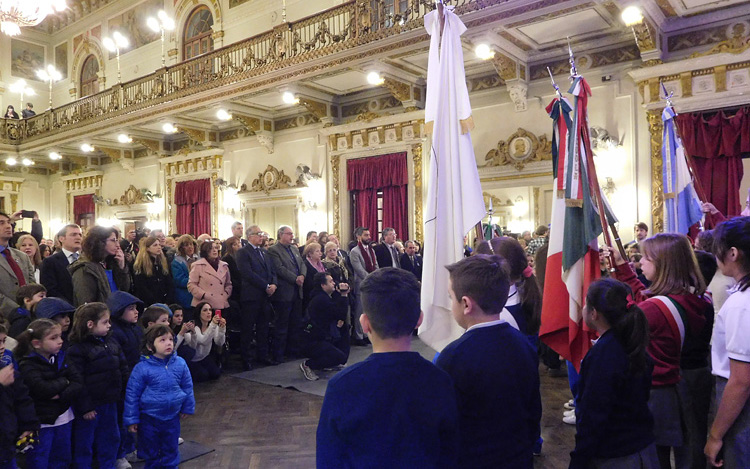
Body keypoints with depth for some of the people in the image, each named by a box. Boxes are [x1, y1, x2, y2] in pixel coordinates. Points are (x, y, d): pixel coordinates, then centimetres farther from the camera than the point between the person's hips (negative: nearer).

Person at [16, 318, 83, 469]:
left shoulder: (60, 358, 3)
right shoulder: (28, 365, -14)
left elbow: (79, 382, -4)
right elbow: (43, 389, -28)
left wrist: (63, 394, -20)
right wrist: (64, 381, -12)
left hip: (63, 418, 5)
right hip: (42, 421, -5)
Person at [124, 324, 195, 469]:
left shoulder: (180, 363, -9)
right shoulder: (142, 368, -18)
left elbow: (187, 387, 4)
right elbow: (132, 394, -10)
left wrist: (187, 407, 11)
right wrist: (131, 419, -6)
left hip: (172, 417, 2)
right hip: (149, 419, -2)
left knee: (171, 450, 18)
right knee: (150, 451, 16)